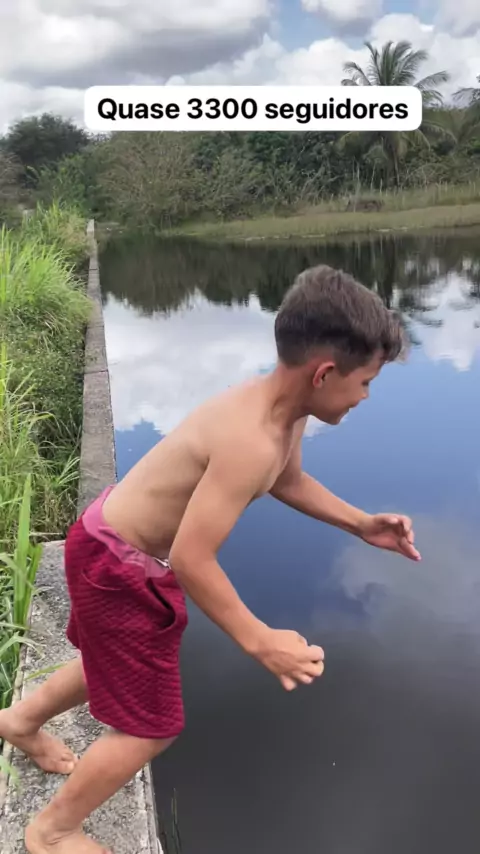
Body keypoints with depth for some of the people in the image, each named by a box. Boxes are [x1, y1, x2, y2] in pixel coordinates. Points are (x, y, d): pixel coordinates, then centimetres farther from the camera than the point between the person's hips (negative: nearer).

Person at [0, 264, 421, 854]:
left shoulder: (283, 406, -6)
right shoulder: (251, 439, -36)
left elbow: (288, 481, 13)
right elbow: (191, 560, -33)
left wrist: (360, 524, 5)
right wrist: (259, 641, -25)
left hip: (124, 546, 9)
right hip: (116, 566, -9)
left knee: (119, 661, 32)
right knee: (153, 725, 6)